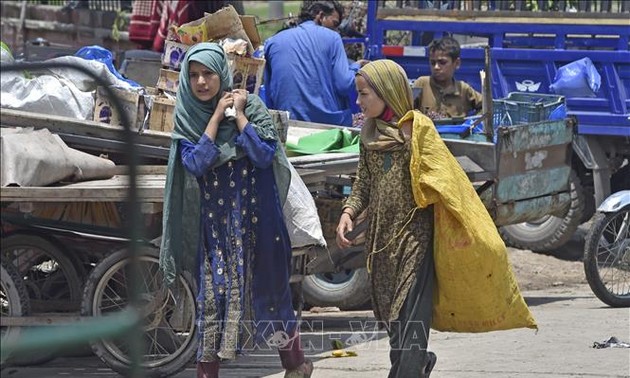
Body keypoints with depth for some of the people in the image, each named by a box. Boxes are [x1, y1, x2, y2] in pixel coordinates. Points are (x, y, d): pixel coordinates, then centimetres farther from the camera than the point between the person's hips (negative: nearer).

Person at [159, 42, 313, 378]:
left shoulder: (251, 106, -6)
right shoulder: (187, 116, 0)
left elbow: (265, 156, -17)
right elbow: (195, 164, -14)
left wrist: (238, 115, -15)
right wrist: (216, 116, -14)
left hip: (256, 217, -2)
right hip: (214, 220, 2)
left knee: (269, 286, 6)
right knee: (213, 291, 0)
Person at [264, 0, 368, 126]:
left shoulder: (273, 42, 10)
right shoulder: (331, 37, 0)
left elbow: (268, 92, 13)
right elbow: (344, 86, -6)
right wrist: (356, 67, 13)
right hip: (329, 120, -3)